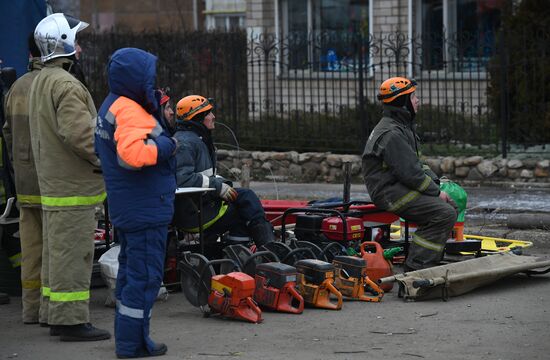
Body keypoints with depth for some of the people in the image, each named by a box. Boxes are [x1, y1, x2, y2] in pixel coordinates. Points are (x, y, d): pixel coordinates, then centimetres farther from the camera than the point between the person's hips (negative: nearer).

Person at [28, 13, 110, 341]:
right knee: (73, 253, -7)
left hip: (52, 184, 11)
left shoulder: (41, 81, 16)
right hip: (73, 188, -11)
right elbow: (79, 132, -28)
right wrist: (104, 158, -17)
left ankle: (57, 316, 22)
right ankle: (72, 320, -6)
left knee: (57, 251, 15)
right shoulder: (65, 84, -18)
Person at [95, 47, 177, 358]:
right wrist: (166, 144, -21)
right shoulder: (130, 112, -21)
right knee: (146, 274, -5)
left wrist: (158, 118, 8)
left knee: (131, 269, 18)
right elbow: (132, 153, -36)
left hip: (128, 208, 11)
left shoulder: (113, 105, 12)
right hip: (146, 209, -11)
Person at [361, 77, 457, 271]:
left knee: (451, 202, 12)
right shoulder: (391, 134, -19)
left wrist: (437, 181, 9)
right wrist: (436, 192, -12)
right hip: (390, 193, -11)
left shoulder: (402, 126, 17)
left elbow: (415, 164, 22)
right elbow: (410, 173, -22)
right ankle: (417, 267, -20)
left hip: (401, 186, 11)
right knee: (445, 214, -22)